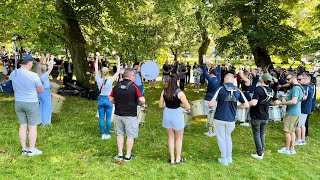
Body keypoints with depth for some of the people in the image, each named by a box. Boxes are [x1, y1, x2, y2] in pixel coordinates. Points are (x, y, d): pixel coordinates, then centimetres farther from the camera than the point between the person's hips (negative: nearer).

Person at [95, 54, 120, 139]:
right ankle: (107, 134, 10)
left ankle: (102, 134, 12)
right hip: (108, 100, -3)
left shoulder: (99, 80, -7)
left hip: (101, 99, 3)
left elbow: (96, 70, 5)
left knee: (101, 118, 7)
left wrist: (97, 59, 14)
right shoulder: (110, 81, -15)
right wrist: (118, 61, -4)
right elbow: (118, 72, -11)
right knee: (108, 118, 5)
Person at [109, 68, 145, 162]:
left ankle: (120, 154, 23)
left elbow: (111, 99, 7)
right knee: (130, 136, 9)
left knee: (120, 134, 16)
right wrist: (140, 104, 2)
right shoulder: (134, 86, -13)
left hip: (118, 114, 4)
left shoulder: (116, 86, 1)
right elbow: (142, 100, -18)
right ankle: (128, 156, 15)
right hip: (130, 115, -4)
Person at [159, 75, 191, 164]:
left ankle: (172, 159, 25)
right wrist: (186, 109, 4)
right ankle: (178, 158, 26)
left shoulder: (164, 91, -4)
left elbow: (160, 105, 3)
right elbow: (188, 107, -17)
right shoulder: (179, 92, -18)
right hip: (177, 115, -4)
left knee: (171, 137, 18)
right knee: (179, 138, 16)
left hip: (167, 115, 4)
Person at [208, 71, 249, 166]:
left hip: (219, 119, -3)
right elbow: (246, 105, 2)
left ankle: (224, 159, 18)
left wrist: (210, 106, 5)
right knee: (228, 137, 23)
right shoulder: (238, 91, -2)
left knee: (221, 138, 11)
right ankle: (229, 158, 27)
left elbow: (211, 104, -17)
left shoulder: (221, 89, -13)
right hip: (231, 119, 3)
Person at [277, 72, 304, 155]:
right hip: (296, 112, 10)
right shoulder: (299, 87, 13)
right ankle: (292, 149, 20)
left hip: (292, 113, -10)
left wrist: (283, 102, -16)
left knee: (287, 131, -1)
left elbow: (294, 101, -28)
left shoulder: (295, 88, -19)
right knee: (292, 131, 14)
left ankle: (287, 149, 9)